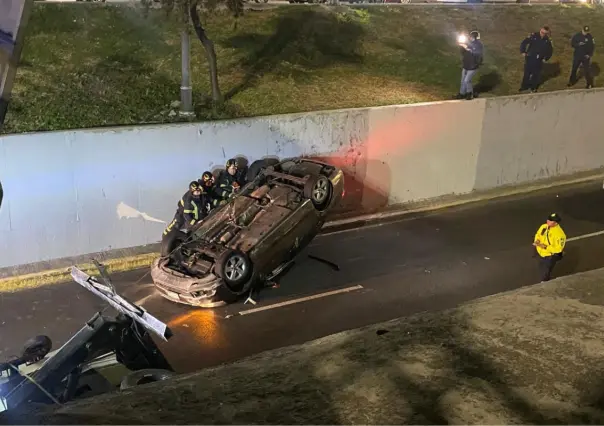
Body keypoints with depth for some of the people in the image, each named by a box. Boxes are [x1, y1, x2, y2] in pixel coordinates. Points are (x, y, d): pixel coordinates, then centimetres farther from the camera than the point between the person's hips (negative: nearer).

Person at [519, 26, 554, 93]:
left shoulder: (548, 41, -8)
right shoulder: (533, 36, -12)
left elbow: (550, 51, 7)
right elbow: (524, 42, -5)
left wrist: (545, 58, 3)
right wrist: (523, 52, -9)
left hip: (538, 60, 0)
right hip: (529, 58, 0)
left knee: (536, 74, 12)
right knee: (527, 72, 12)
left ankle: (533, 87, 29)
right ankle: (525, 86, 29)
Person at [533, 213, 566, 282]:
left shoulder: (559, 234, -31)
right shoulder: (544, 226, -10)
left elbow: (558, 249, -28)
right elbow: (538, 235, 8)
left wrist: (545, 247, -33)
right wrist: (536, 241, -14)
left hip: (551, 256, -7)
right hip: (542, 253, 7)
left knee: (545, 275, 4)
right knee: (542, 271, 27)